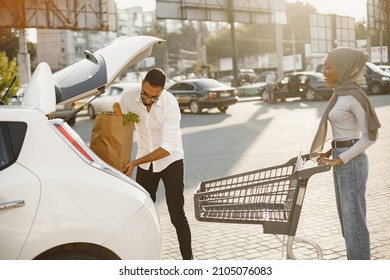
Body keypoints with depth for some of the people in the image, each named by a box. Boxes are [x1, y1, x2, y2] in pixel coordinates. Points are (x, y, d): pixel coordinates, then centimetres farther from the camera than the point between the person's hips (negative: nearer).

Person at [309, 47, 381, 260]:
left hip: (352, 162, -9)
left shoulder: (354, 96, -18)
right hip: (341, 158, 10)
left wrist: (340, 159, -19)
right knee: (347, 216, 17)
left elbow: (369, 137, -17)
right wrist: (332, 152, 9)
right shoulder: (340, 94, 9)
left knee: (354, 218, -1)